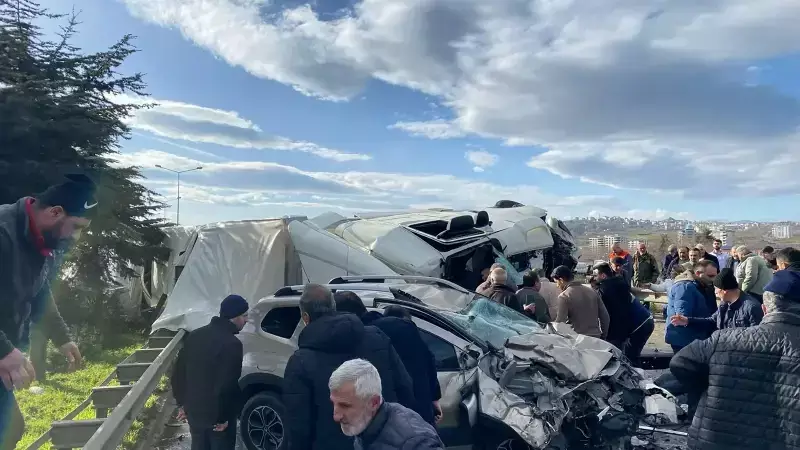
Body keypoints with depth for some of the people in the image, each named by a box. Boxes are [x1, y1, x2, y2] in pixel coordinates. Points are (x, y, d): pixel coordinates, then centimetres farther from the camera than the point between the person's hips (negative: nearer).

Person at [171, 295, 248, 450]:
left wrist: (182, 402, 17)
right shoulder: (231, 344, -22)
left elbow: (179, 371, 9)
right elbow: (227, 385, -26)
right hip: (217, 415, -7)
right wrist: (223, 417, -14)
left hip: (194, 411, 7)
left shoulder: (195, 335, 3)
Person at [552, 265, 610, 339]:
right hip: (596, 337, 6)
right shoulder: (591, 291, 7)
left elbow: (560, 322, -13)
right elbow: (605, 317, 9)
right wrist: (603, 337, 17)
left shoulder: (564, 296, -10)